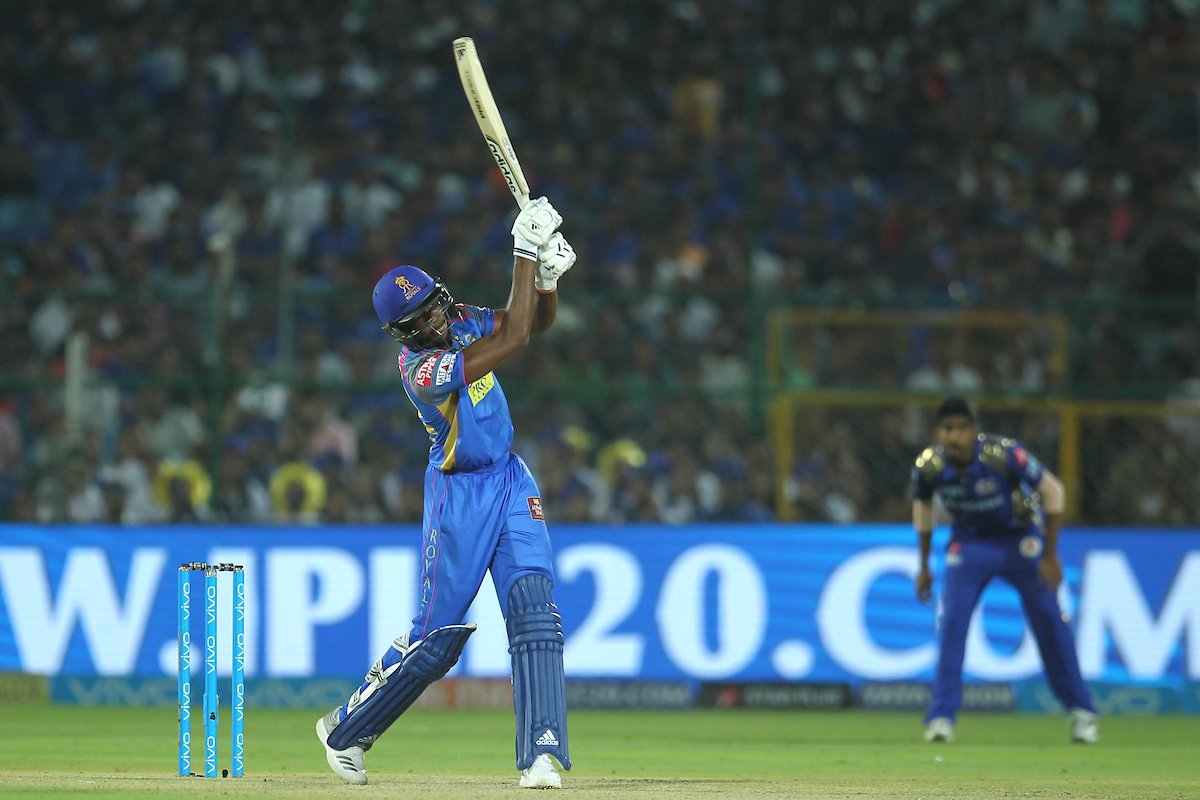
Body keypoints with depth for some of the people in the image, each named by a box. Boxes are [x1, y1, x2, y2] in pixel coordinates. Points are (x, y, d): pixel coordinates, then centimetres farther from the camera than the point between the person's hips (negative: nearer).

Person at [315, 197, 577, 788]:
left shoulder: (459, 323, -1)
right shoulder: (422, 368, -26)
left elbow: (536, 320, 8)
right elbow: (514, 337, -29)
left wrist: (547, 276, -14)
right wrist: (526, 250, -28)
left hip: (511, 480, 6)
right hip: (460, 494, -6)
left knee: (534, 612, -11)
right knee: (437, 637, 0)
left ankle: (541, 756, -17)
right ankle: (344, 732, 22)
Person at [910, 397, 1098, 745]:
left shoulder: (1004, 455, -30)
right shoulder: (928, 466, -20)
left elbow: (1052, 491, -18)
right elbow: (923, 507, 2)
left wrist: (1050, 556, -15)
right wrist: (924, 567, 7)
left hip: (1020, 539, -2)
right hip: (969, 544, 2)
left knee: (1049, 619, -2)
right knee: (951, 621, -13)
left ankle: (1081, 710, 12)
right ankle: (941, 716, -7)